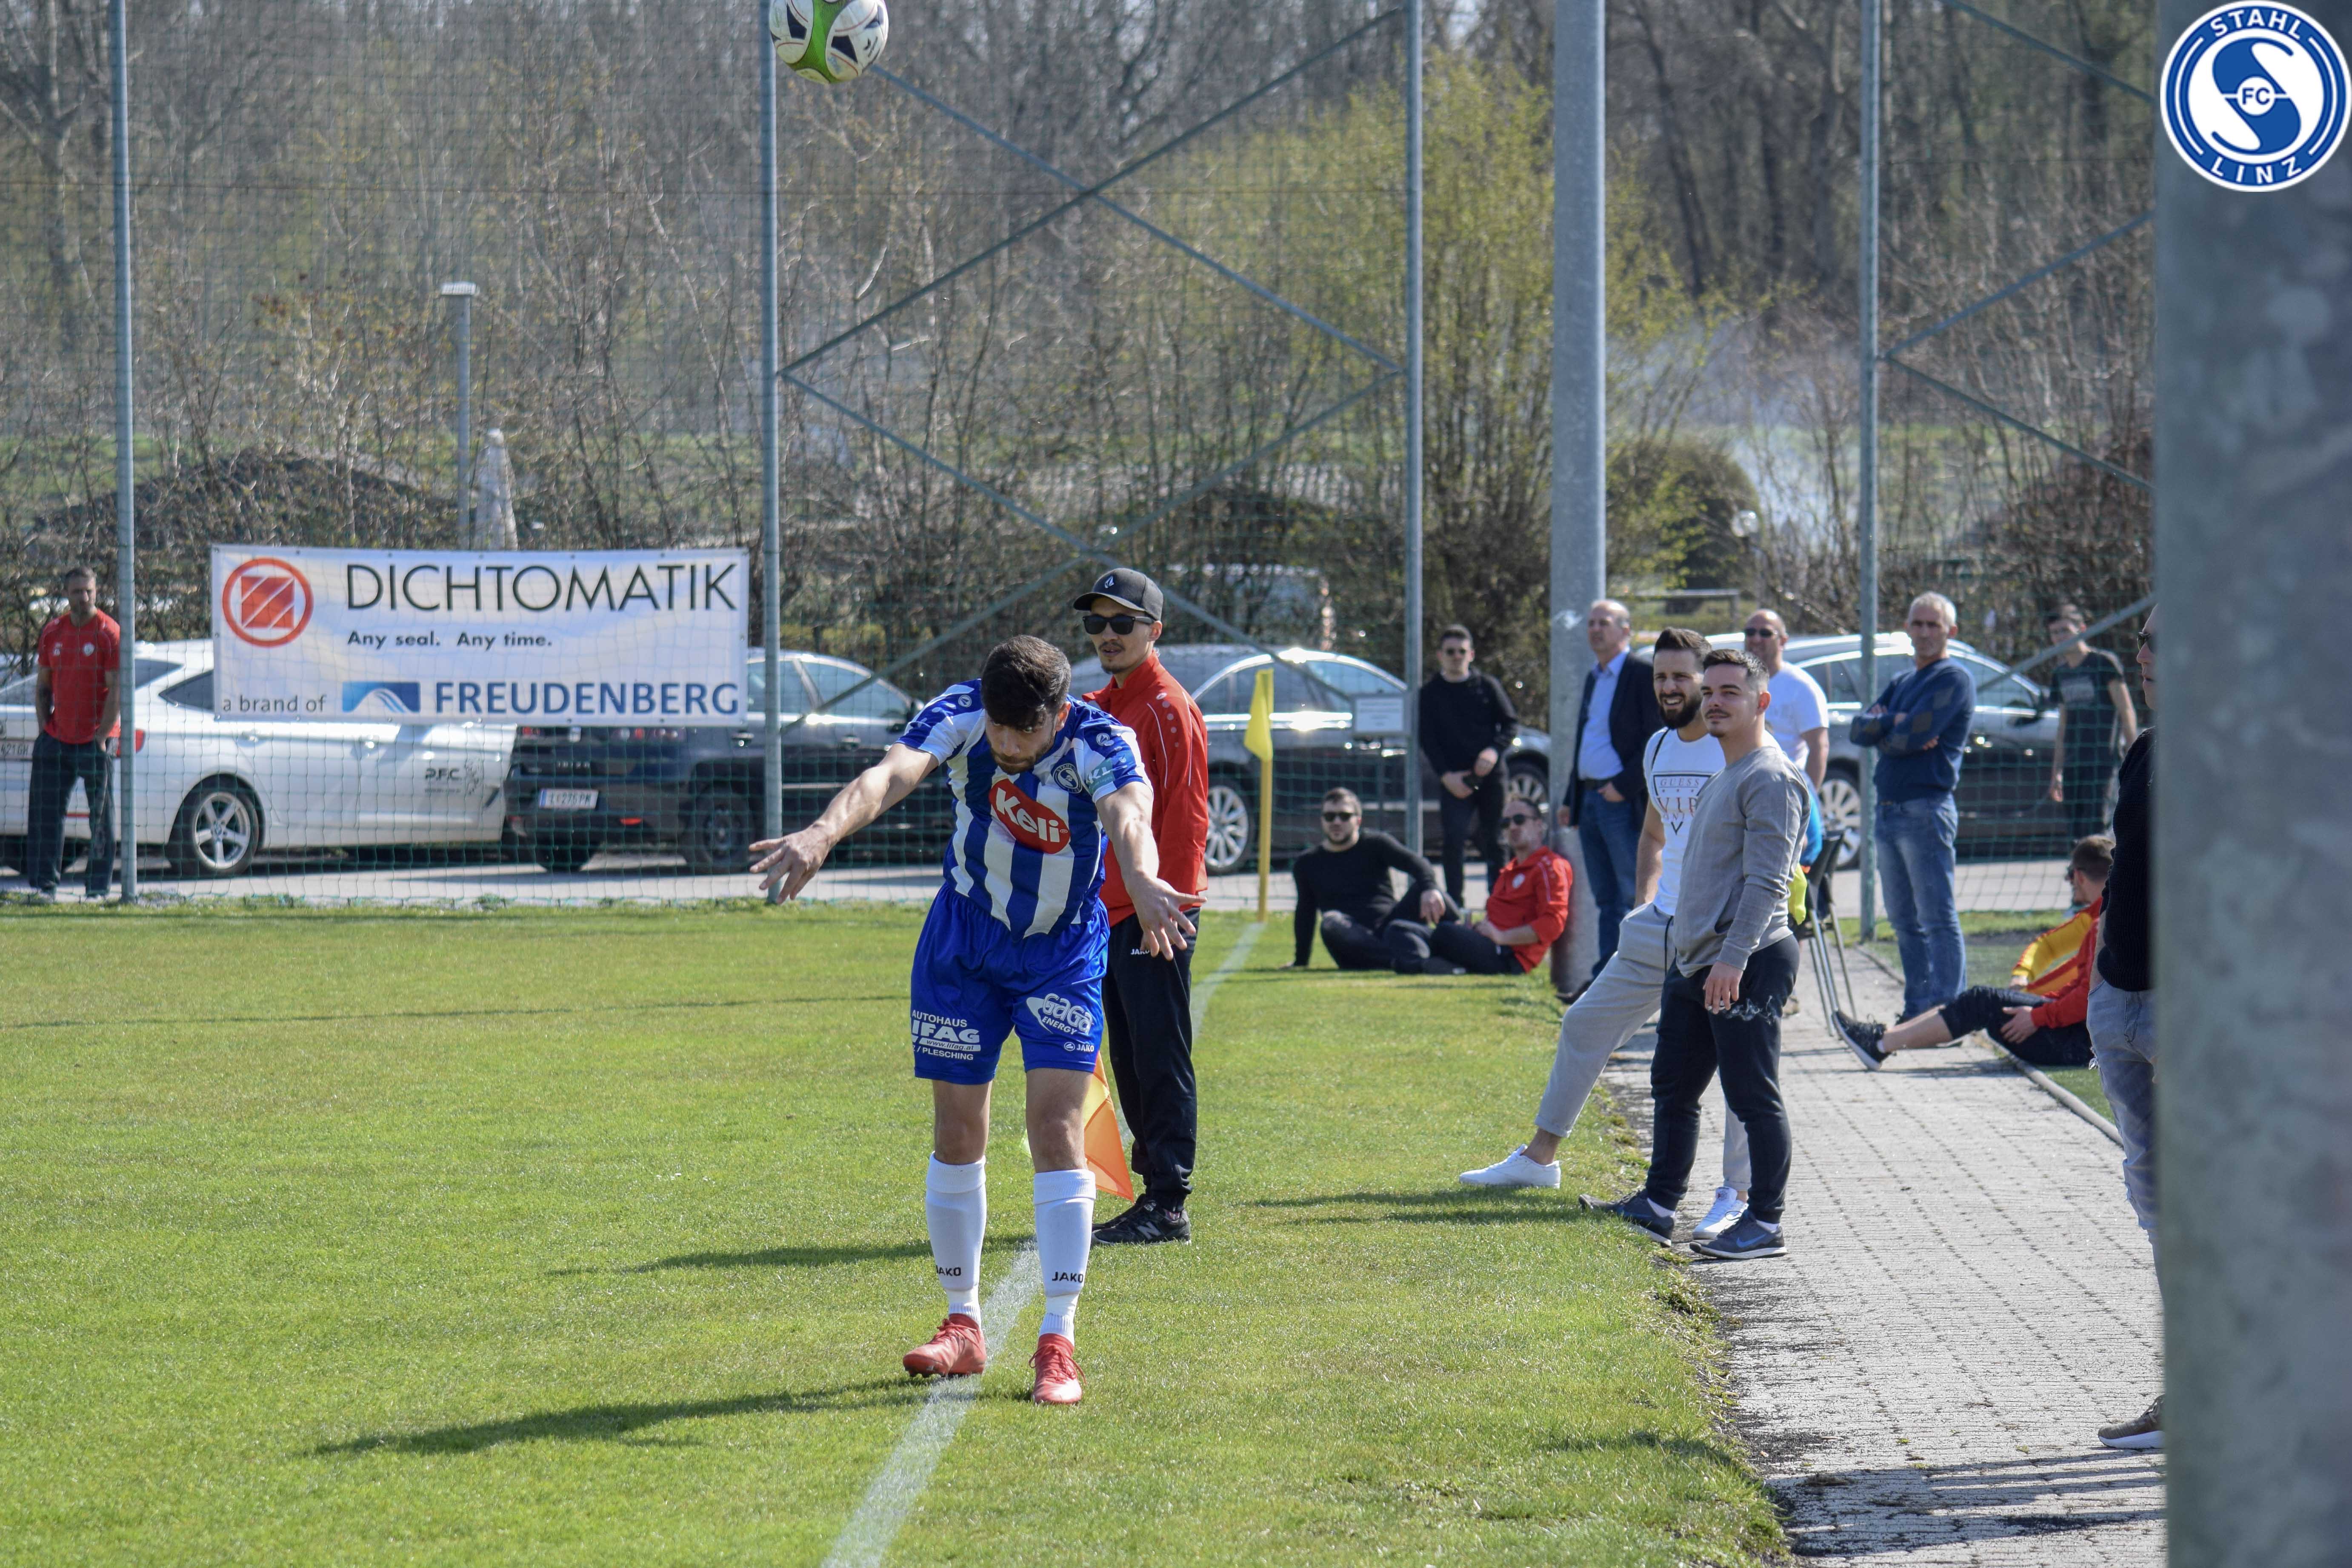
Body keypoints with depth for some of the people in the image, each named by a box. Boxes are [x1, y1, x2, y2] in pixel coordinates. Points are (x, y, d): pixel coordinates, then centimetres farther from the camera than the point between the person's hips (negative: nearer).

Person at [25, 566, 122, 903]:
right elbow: (43, 687, 15)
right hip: (57, 738, 5)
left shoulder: (109, 633, -7)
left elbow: (116, 692, -9)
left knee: (101, 817, 0)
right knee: (46, 813, 2)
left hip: (94, 740, -5)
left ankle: (97, 887, 4)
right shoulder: (53, 633, 8)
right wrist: (46, 731, 5)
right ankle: (44, 884, 7)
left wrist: (101, 738, -13)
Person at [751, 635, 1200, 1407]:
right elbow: (890, 774, -38)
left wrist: (1141, 881, -70)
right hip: (964, 947, 2)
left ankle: (1059, 1342, -10)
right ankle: (963, 1325, 19)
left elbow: (1129, 814, -47)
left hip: (1064, 957, -2)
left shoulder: (1100, 743, -26)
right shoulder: (959, 715, -21)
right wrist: (822, 833, -59)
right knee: (957, 1135, 5)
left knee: (1057, 1130, -12)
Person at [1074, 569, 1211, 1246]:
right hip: (1109, 913, 9)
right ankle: (1153, 1194, 17)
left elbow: (1185, 818, -15)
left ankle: (1170, 1208, -6)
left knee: (1160, 1059, -7)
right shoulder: (1100, 709, 17)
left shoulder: (1168, 709, -10)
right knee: (1130, 1062, 12)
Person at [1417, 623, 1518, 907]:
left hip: (1490, 774, 1)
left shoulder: (1487, 686, 9)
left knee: (1493, 841, 5)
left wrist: (1494, 751, -11)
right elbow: (1427, 738, 3)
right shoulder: (1430, 692, 6)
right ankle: (1453, 904, -9)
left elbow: (1511, 723, 9)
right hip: (1454, 778, -1)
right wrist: (1446, 775, -9)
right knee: (1453, 840, -13)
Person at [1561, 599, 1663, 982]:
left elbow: (1657, 740, -13)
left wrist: (1624, 785, -18)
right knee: (1606, 900, 11)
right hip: (1591, 800, 9)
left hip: (1624, 802, -9)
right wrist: (1571, 799, 19)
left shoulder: (1643, 675, -8)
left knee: (1635, 895, -7)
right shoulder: (1593, 678, 19)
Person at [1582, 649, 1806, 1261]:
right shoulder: (1725, 776, 20)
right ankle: (1657, 1207, 22)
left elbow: (1766, 880, -20)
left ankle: (1765, 1225, -1)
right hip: (1693, 963, 10)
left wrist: (1734, 958, -26)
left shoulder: (1770, 779, -13)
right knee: (1673, 1089, 14)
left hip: (1748, 966, -10)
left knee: (1754, 1098, -5)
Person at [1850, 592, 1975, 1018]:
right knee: (1905, 919, 12)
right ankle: (1917, 1011, 17)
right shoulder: (1901, 683, 21)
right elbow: (1861, 730, 8)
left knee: (1938, 917, -8)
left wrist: (1883, 733, 1)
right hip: (1890, 809, 9)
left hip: (1926, 810, -9)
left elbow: (1913, 736, -18)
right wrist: (1895, 721, -10)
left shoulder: (1953, 679, -6)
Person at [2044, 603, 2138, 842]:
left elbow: (2127, 712, -6)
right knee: (2077, 833, 3)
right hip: (2073, 765, 7)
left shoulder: (2105, 663, -5)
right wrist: (2056, 773, 18)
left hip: (2102, 761, -7)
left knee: (2095, 833, -16)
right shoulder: (2060, 672, 15)